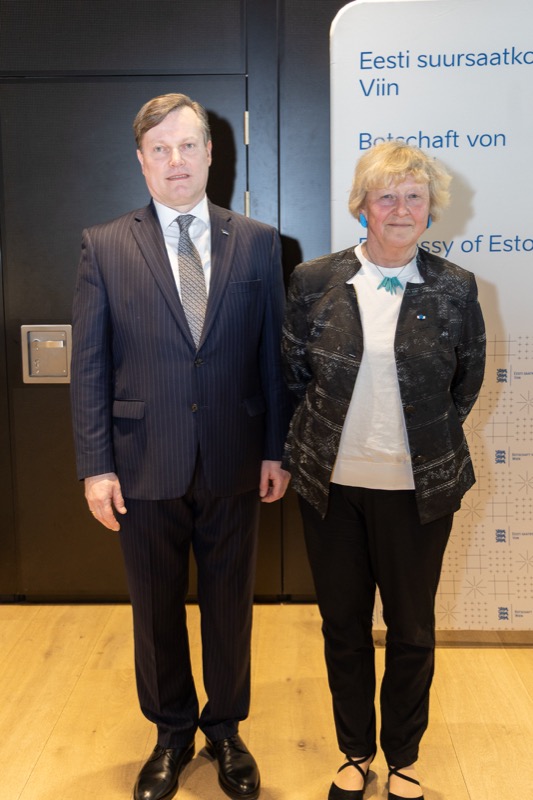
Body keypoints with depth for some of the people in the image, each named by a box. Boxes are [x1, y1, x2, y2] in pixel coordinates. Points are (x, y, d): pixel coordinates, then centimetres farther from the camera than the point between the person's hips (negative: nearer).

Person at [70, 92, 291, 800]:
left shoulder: (257, 243, 1)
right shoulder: (105, 247, -1)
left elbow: (274, 354, 2)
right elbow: (89, 366, -2)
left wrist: (277, 449, 1)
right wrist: (96, 466, -6)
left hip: (234, 464, 1)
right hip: (145, 465, 0)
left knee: (230, 602, 15)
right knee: (156, 608, 15)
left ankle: (225, 728, 38)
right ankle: (172, 734, 39)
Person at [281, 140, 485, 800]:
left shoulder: (455, 289, -3)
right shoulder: (314, 281, -2)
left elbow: (467, 382, 10)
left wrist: (427, 440, 10)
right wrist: (327, 434, 9)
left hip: (418, 490, 0)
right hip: (331, 484, 1)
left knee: (412, 629, 12)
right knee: (343, 624, 14)